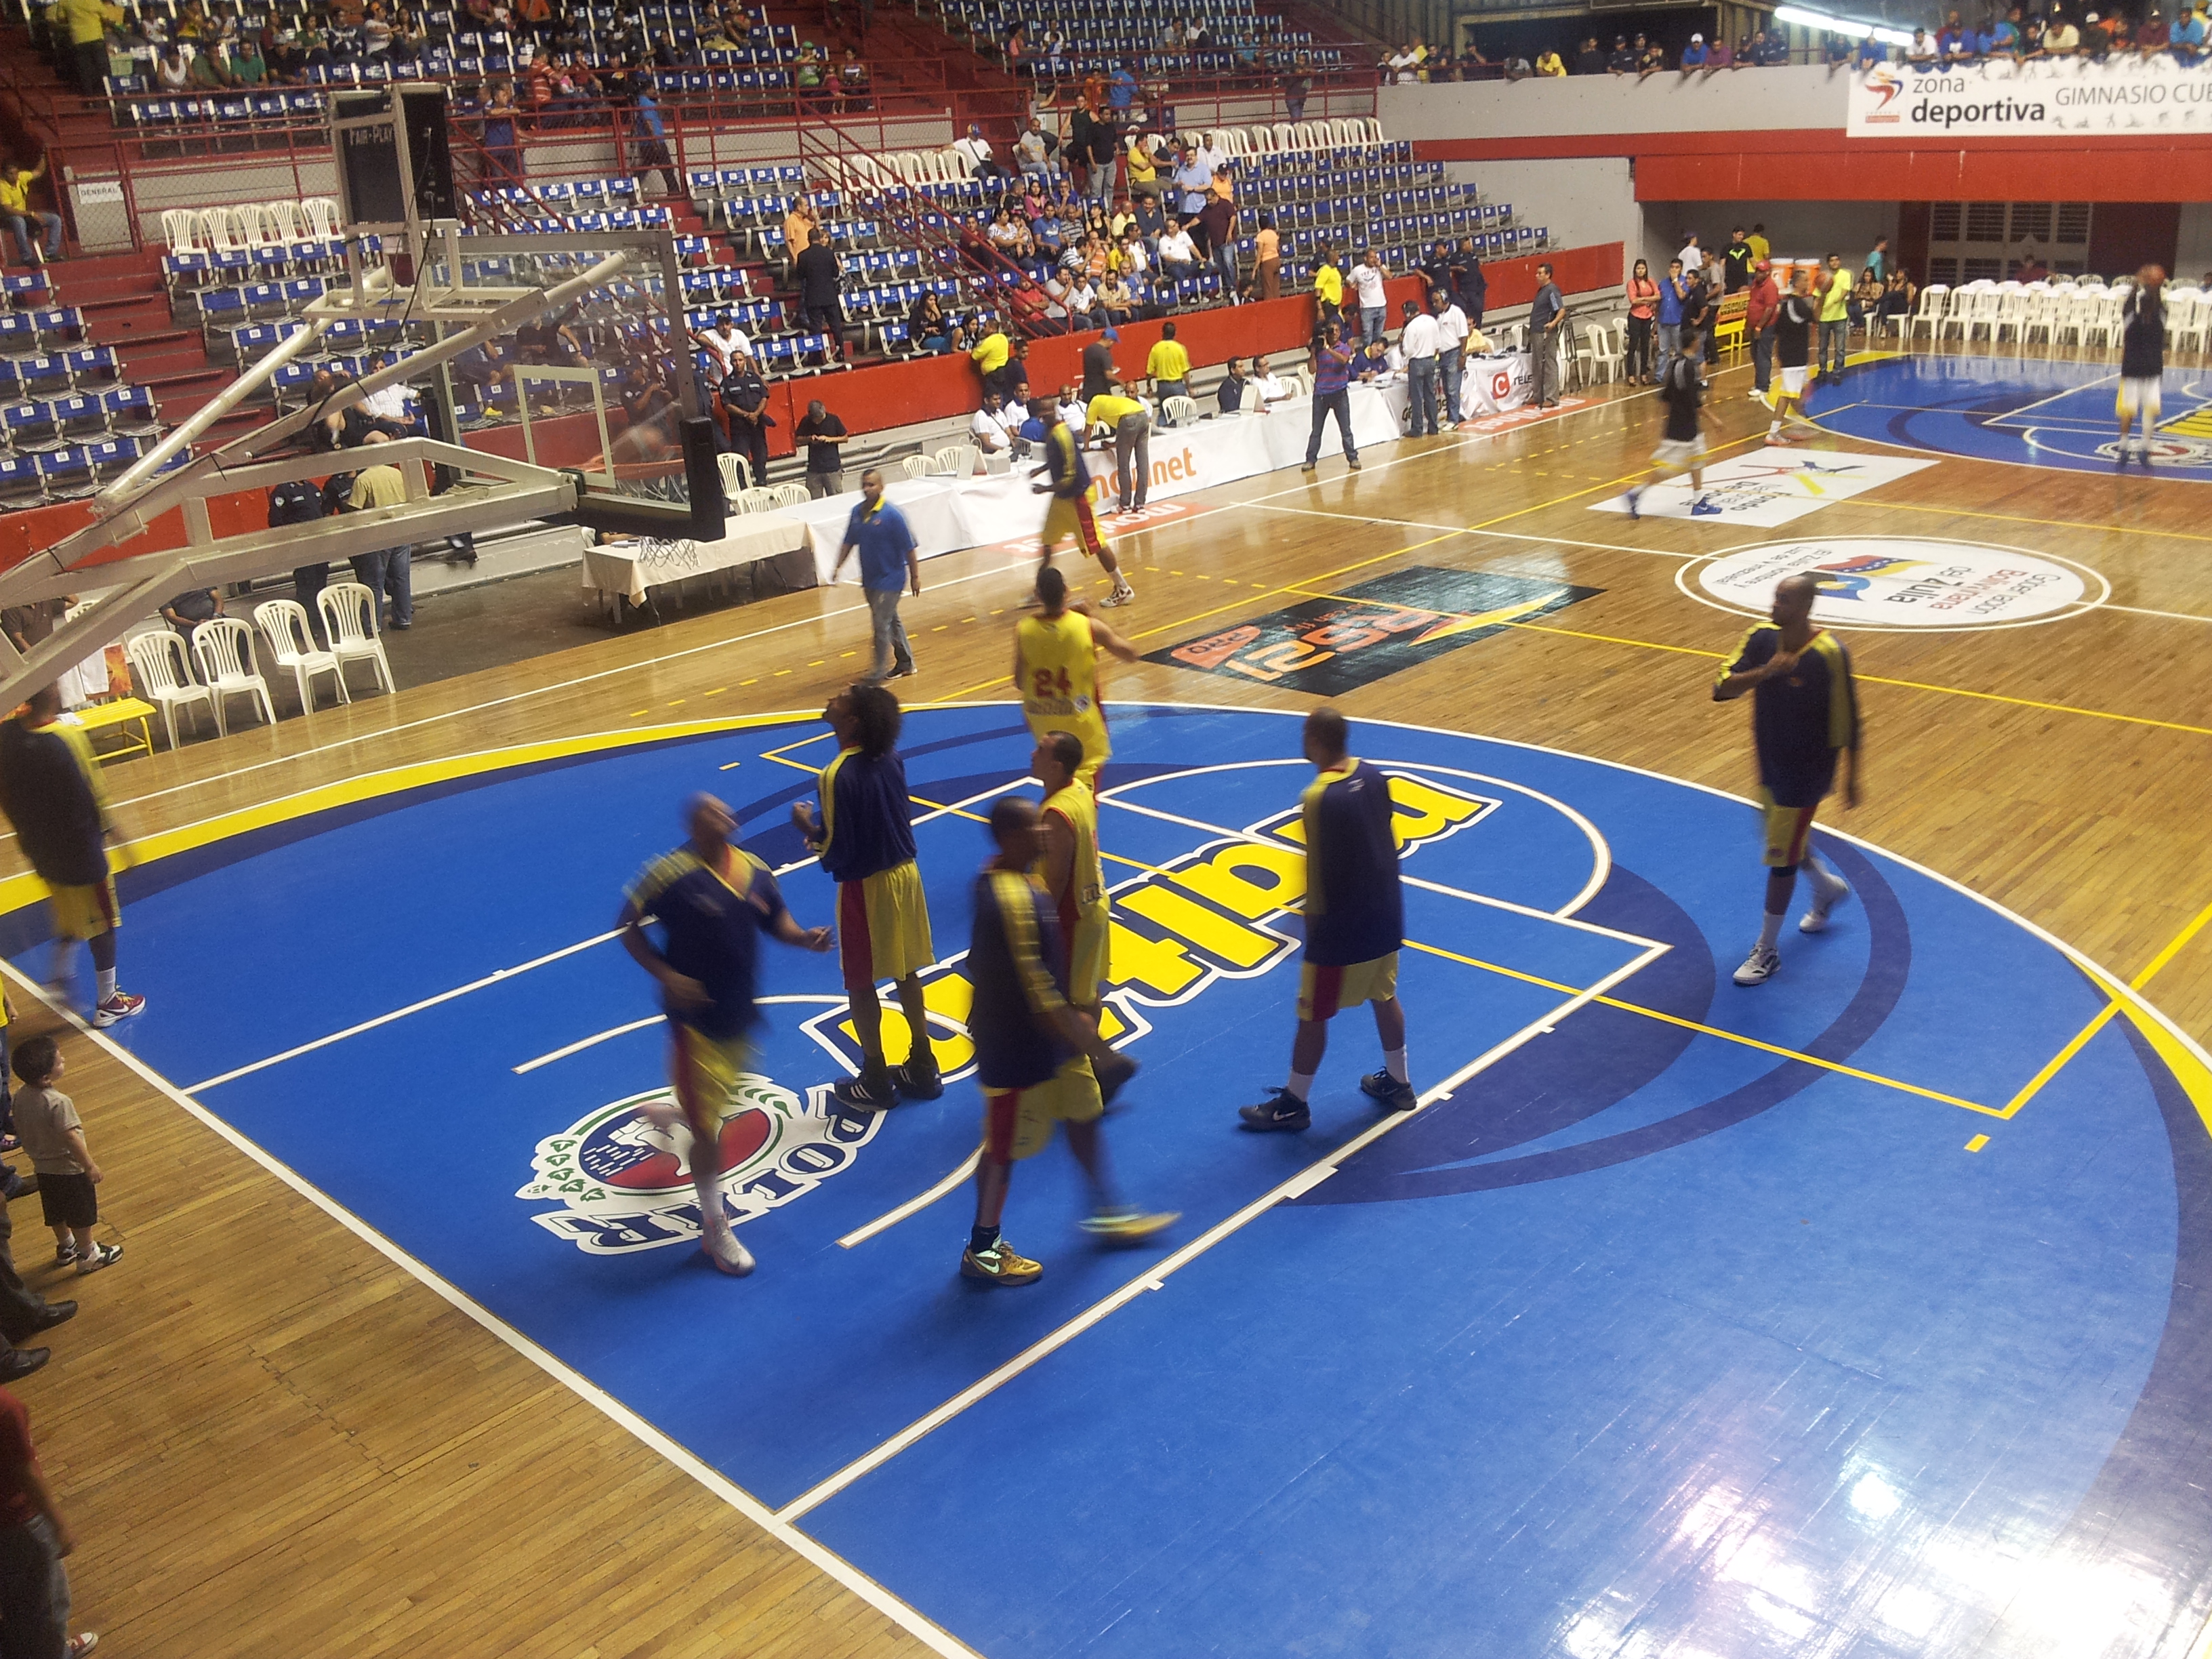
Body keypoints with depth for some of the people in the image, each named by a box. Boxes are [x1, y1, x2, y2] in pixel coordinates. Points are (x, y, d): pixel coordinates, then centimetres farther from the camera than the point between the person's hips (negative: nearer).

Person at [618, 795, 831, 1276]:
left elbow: (777, 921, 11)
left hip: (741, 1015, 7)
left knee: (719, 1103, 26)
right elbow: (629, 927, -12)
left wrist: (806, 938, -9)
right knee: (707, 1129, 1)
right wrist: (666, 975, -22)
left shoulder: (755, 870, -1)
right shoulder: (671, 874, -19)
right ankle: (715, 1230, 17)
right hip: (696, 1016, -6)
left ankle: (668, 1114, 60)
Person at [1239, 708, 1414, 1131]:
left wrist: (1313, 919, -5)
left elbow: (1319, 871, -19)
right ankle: (1398, 1083, 39)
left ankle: (1294, 1103, 19)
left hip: (1342, 926, -8)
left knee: (1313, 1014, 7)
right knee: (1385, 997, 24)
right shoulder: (1373, 775, -2)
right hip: (1385, 916, 8)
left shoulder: (1318, 799, -25)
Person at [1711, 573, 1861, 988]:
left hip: (1805, 773, -6)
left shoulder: (1830, 654, -23)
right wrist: (1765, 671, -34)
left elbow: (1847, 723, -14)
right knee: (1785, 839, 25)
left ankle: (1767, 951, 15)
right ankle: (1829, 888, 54)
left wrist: (1850, 778, -8)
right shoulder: (1760, 638, -9)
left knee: (1781, 858, 1)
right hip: (1769, 762, 6)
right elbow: (1722, 689, -17)